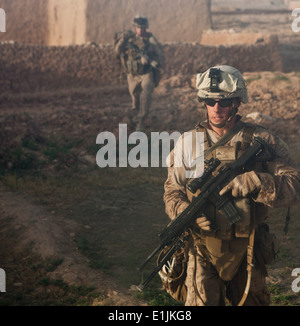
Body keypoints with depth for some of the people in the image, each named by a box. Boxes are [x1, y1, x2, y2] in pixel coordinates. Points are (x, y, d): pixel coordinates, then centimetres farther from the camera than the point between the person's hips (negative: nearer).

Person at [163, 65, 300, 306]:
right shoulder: (188, 143, 1)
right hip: (204, 249, 0)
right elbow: (172, 191, 5)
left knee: (252, 301, 17)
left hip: (248, 251, 1)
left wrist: (247, 182, -27)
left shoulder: (262, 141, -4)